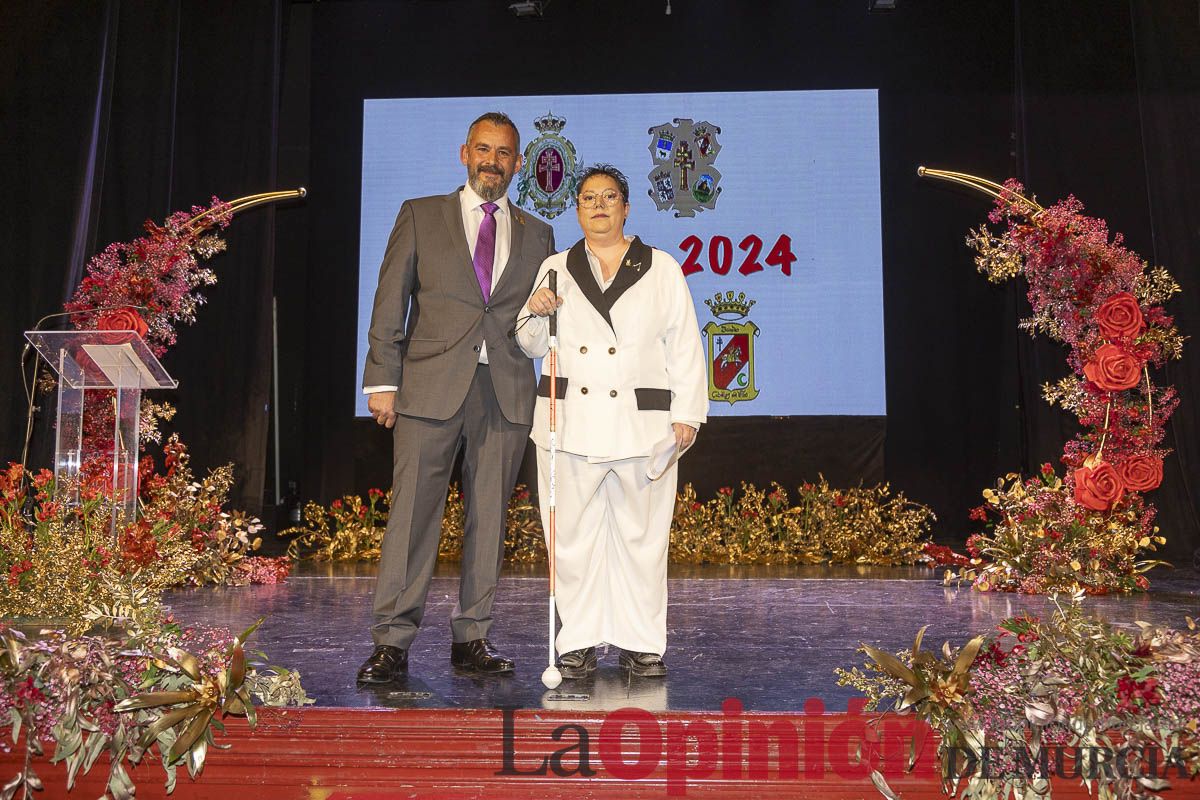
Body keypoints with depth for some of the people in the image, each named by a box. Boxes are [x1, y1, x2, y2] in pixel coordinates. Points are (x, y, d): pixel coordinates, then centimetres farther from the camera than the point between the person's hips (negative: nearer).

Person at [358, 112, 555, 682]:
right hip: (430, 387, -2)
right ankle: (392, 642, 3)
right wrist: (382, 380, -2)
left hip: (507, 394, 2)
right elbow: (390, 302, 6)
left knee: (489, 517, 4)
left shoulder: (536, 235, 17)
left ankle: (471, 639, 14)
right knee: (413, 512, -5)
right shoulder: (420, 216, 11)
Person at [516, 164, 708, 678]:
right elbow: (532, 346, 16)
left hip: (642, 423, -1)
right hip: (570, 420, 1)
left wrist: (687, 415, 0)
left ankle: (642, 645, 12)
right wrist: (537, 313, -6)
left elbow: (684, 347, 8)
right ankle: (578, 643, 12)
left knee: (640, 536, 2)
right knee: (573, 536, 1)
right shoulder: (555, 269, 15)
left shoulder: (662, 270, 12)